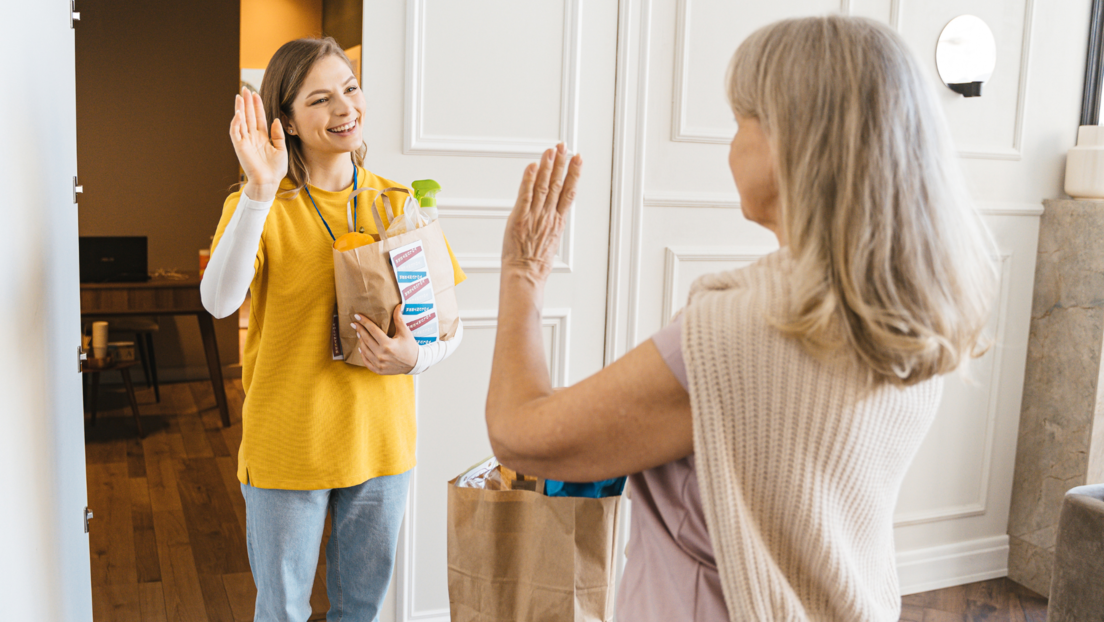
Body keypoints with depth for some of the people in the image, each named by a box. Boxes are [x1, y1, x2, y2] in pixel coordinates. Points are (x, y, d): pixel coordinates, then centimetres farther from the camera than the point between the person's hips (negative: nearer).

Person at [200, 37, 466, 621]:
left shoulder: (399, 203, 1)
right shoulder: (259, 207, -8)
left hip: (381, 440, 3)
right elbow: (219, 301, -28)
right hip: (288, 446, -2)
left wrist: (413, 357, -17)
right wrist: (260, 191, -36)